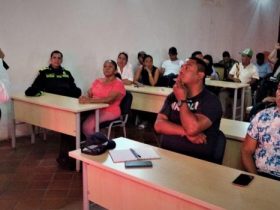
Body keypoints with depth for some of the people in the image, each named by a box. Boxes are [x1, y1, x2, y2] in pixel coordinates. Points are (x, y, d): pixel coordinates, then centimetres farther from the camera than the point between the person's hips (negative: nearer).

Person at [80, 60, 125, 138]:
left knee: (87, 125, -26)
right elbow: (89, 95, 8)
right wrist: (84, 98, -18)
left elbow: (109, 99, -21)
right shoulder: (97, 81, 15)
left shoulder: (118, 84, -7)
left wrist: (90, 100, -32)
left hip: (110, 112, -6)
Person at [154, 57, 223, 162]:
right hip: (167, 154, 4)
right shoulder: (173, 96, 10)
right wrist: (185, 132, -13)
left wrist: (182, 100, -9)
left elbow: (192, 128, -20)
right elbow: (159, 125, -1)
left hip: (196, 160, -3)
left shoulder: (210, 100, -6)